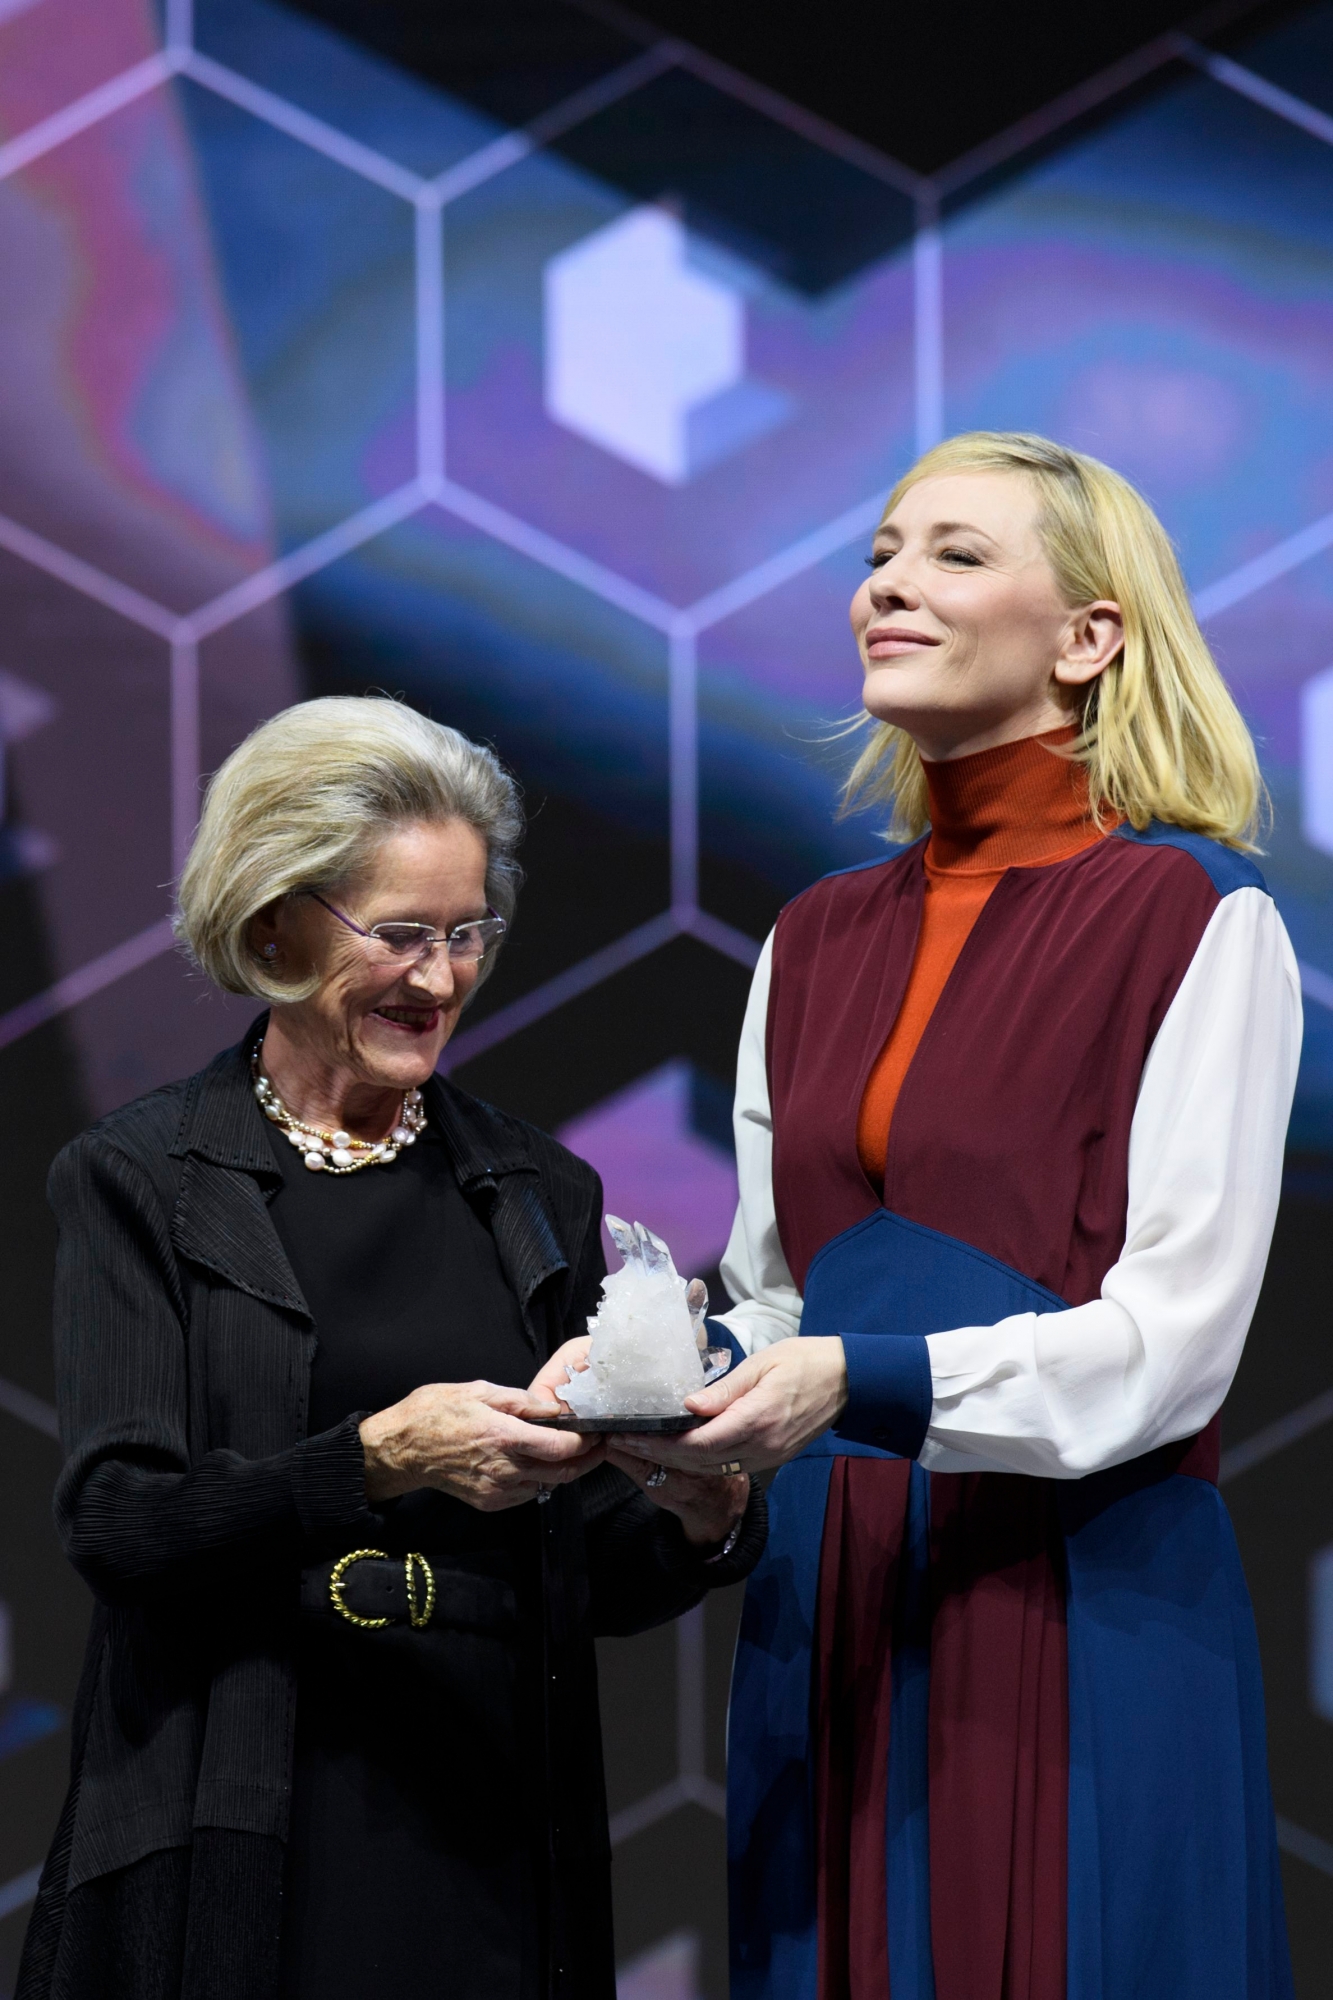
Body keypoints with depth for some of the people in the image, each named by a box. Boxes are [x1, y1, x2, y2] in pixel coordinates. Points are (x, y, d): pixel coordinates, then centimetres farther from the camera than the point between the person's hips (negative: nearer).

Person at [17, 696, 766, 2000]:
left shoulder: (540, 1194, 11)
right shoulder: (139, 1182, 0)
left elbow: (590, 1581, 11)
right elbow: (114, 1522, -12)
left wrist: (694, 1522, -11)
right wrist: (381, 1459, -24)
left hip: (495, 1841, 3)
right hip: (235, 1854, -3)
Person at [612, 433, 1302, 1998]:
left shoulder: (1196, 917, -6)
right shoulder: (819, 937, 13)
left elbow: (1171, 1338, -13)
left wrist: (861, 1382, -23)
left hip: (1082, 1606, -5)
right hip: (832, 1604, 6)